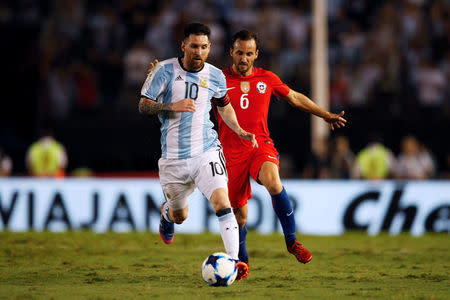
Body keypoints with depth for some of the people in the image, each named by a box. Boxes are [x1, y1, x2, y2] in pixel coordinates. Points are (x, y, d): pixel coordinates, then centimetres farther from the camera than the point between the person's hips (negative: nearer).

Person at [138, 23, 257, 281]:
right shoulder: (165, 70, -5)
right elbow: (143, 106, -5)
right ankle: (167, 212, 53)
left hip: (206, 151, 0)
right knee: (179, 216, 15)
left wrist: (239, 130, 8)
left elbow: (224, 105, 23)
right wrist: (172, 106, -22)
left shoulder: (215, 76, 4)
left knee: (221, 200, -23)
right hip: (173, 157, 0)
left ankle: (234, 260, -26)